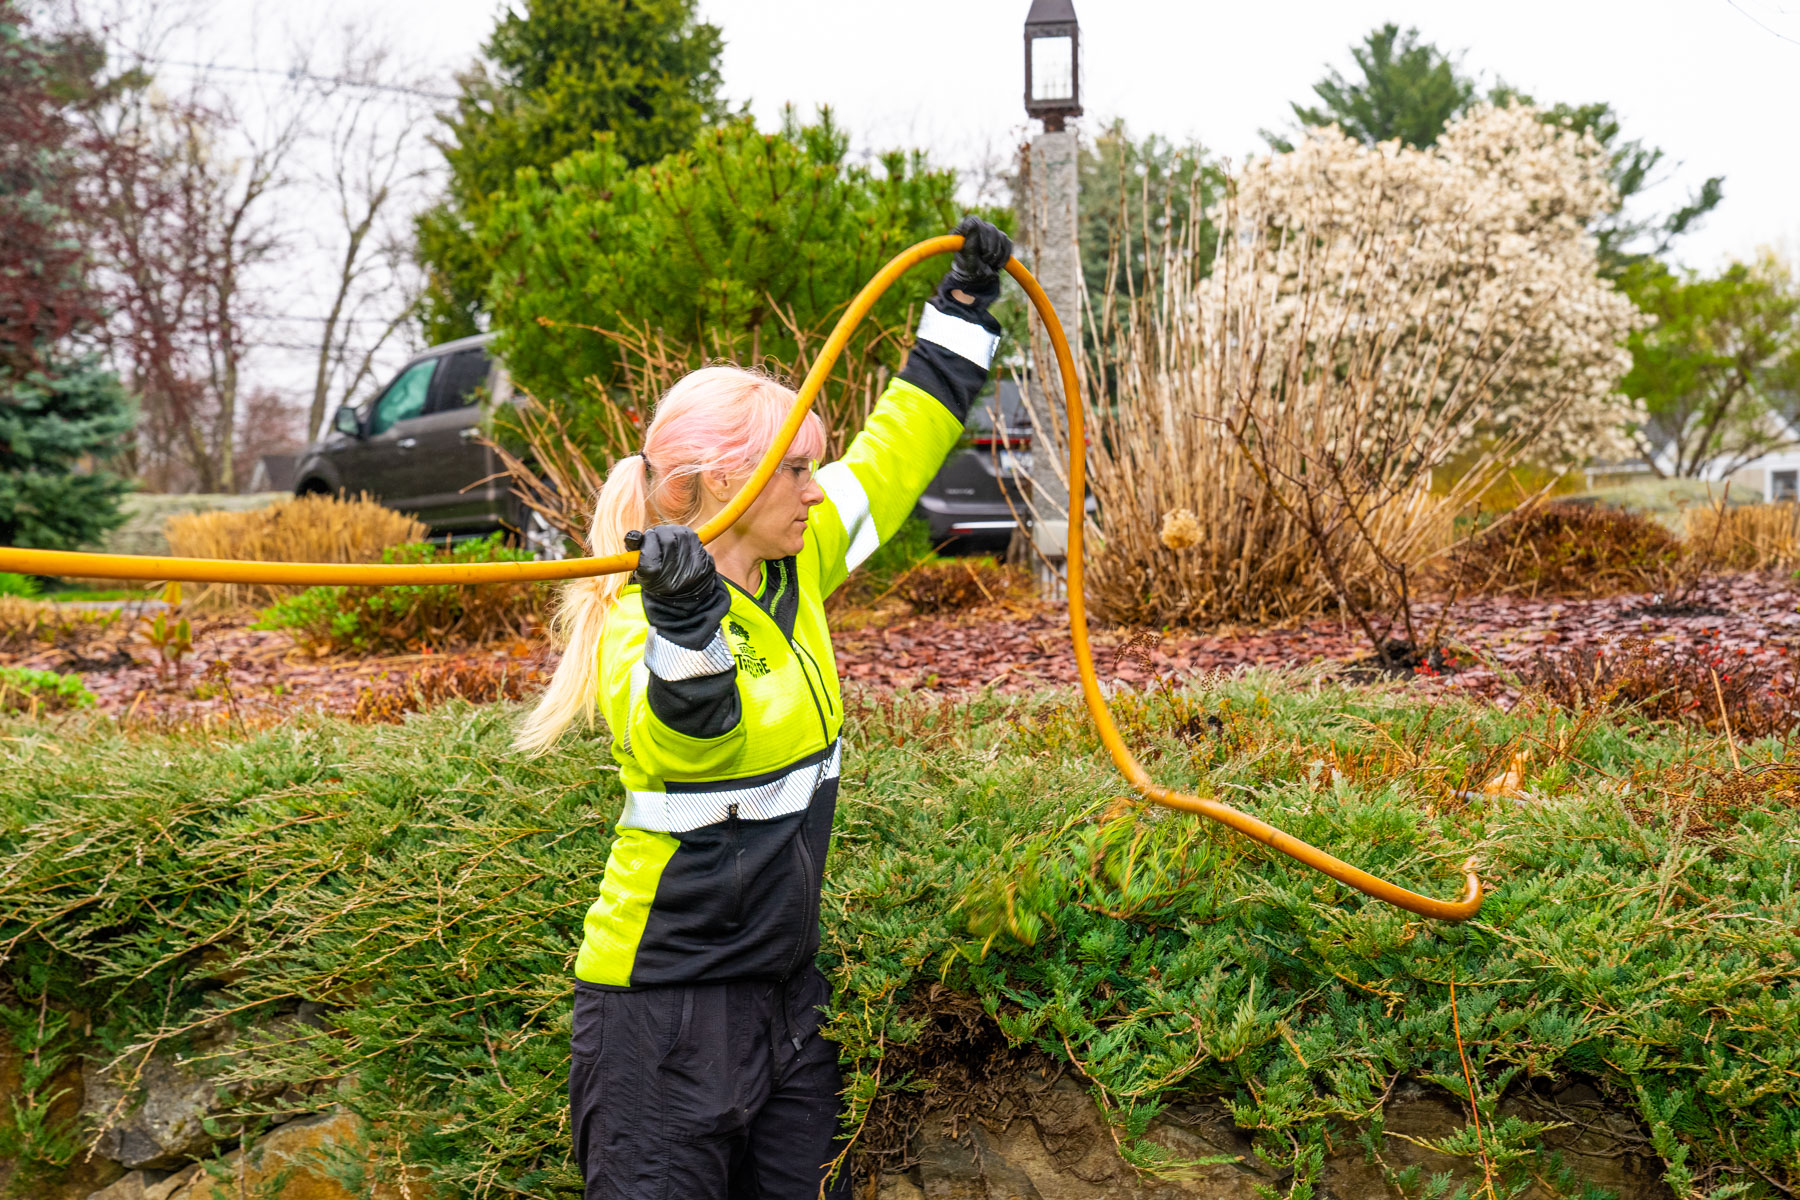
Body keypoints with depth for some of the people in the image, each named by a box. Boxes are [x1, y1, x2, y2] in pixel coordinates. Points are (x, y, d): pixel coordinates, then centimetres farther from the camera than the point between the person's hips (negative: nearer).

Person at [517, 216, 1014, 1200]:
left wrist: (964, 311, 17)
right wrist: (686, 623, -58)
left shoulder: (798, 567, 3)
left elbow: (889, 459, 14)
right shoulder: (644, 615, -20)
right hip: (664, 1005, -7)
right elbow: (679, 738, -39)